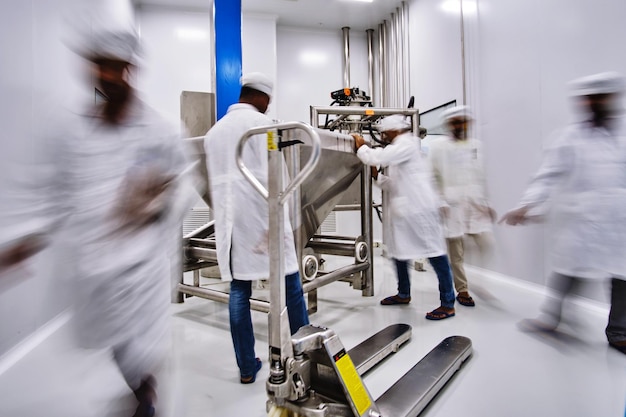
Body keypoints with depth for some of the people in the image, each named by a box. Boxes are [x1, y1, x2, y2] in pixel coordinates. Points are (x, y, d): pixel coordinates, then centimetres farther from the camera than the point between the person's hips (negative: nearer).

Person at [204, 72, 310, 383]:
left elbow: (214, 181, 18)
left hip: (229, 218, 7)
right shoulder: (261, 123, -2)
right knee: (290, 283, 5)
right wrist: (278, 221, -14)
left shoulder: (215, 130, 19)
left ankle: (246, 367, 18)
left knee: (238, 289, 9)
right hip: (259, 215, -6)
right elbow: (270, 174, -13)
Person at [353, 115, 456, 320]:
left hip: (418, 209, -11)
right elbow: (395, 184, 19)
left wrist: (361, 147, -5)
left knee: (434, 252, -4)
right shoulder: (400, 148, 20)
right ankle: (404, 294, 32)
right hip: (403, 209, 11)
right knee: (398, 249, 16)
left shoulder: (407, 145, -9)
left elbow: (377, 157, -22)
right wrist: (377, 175, 7)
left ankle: (448, 304, 6)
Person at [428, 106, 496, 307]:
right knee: (456, 252, 3)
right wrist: (440, 203, -8)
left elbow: (481, 177, 15)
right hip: (452, 206, -3)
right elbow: (434, 177, -2)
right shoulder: (438, 146, 1)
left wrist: (486, 202, 10)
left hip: (475, 204, 4)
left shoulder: (476, 145, 13)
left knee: (486, 244, -4)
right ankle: (462, 290, 20)